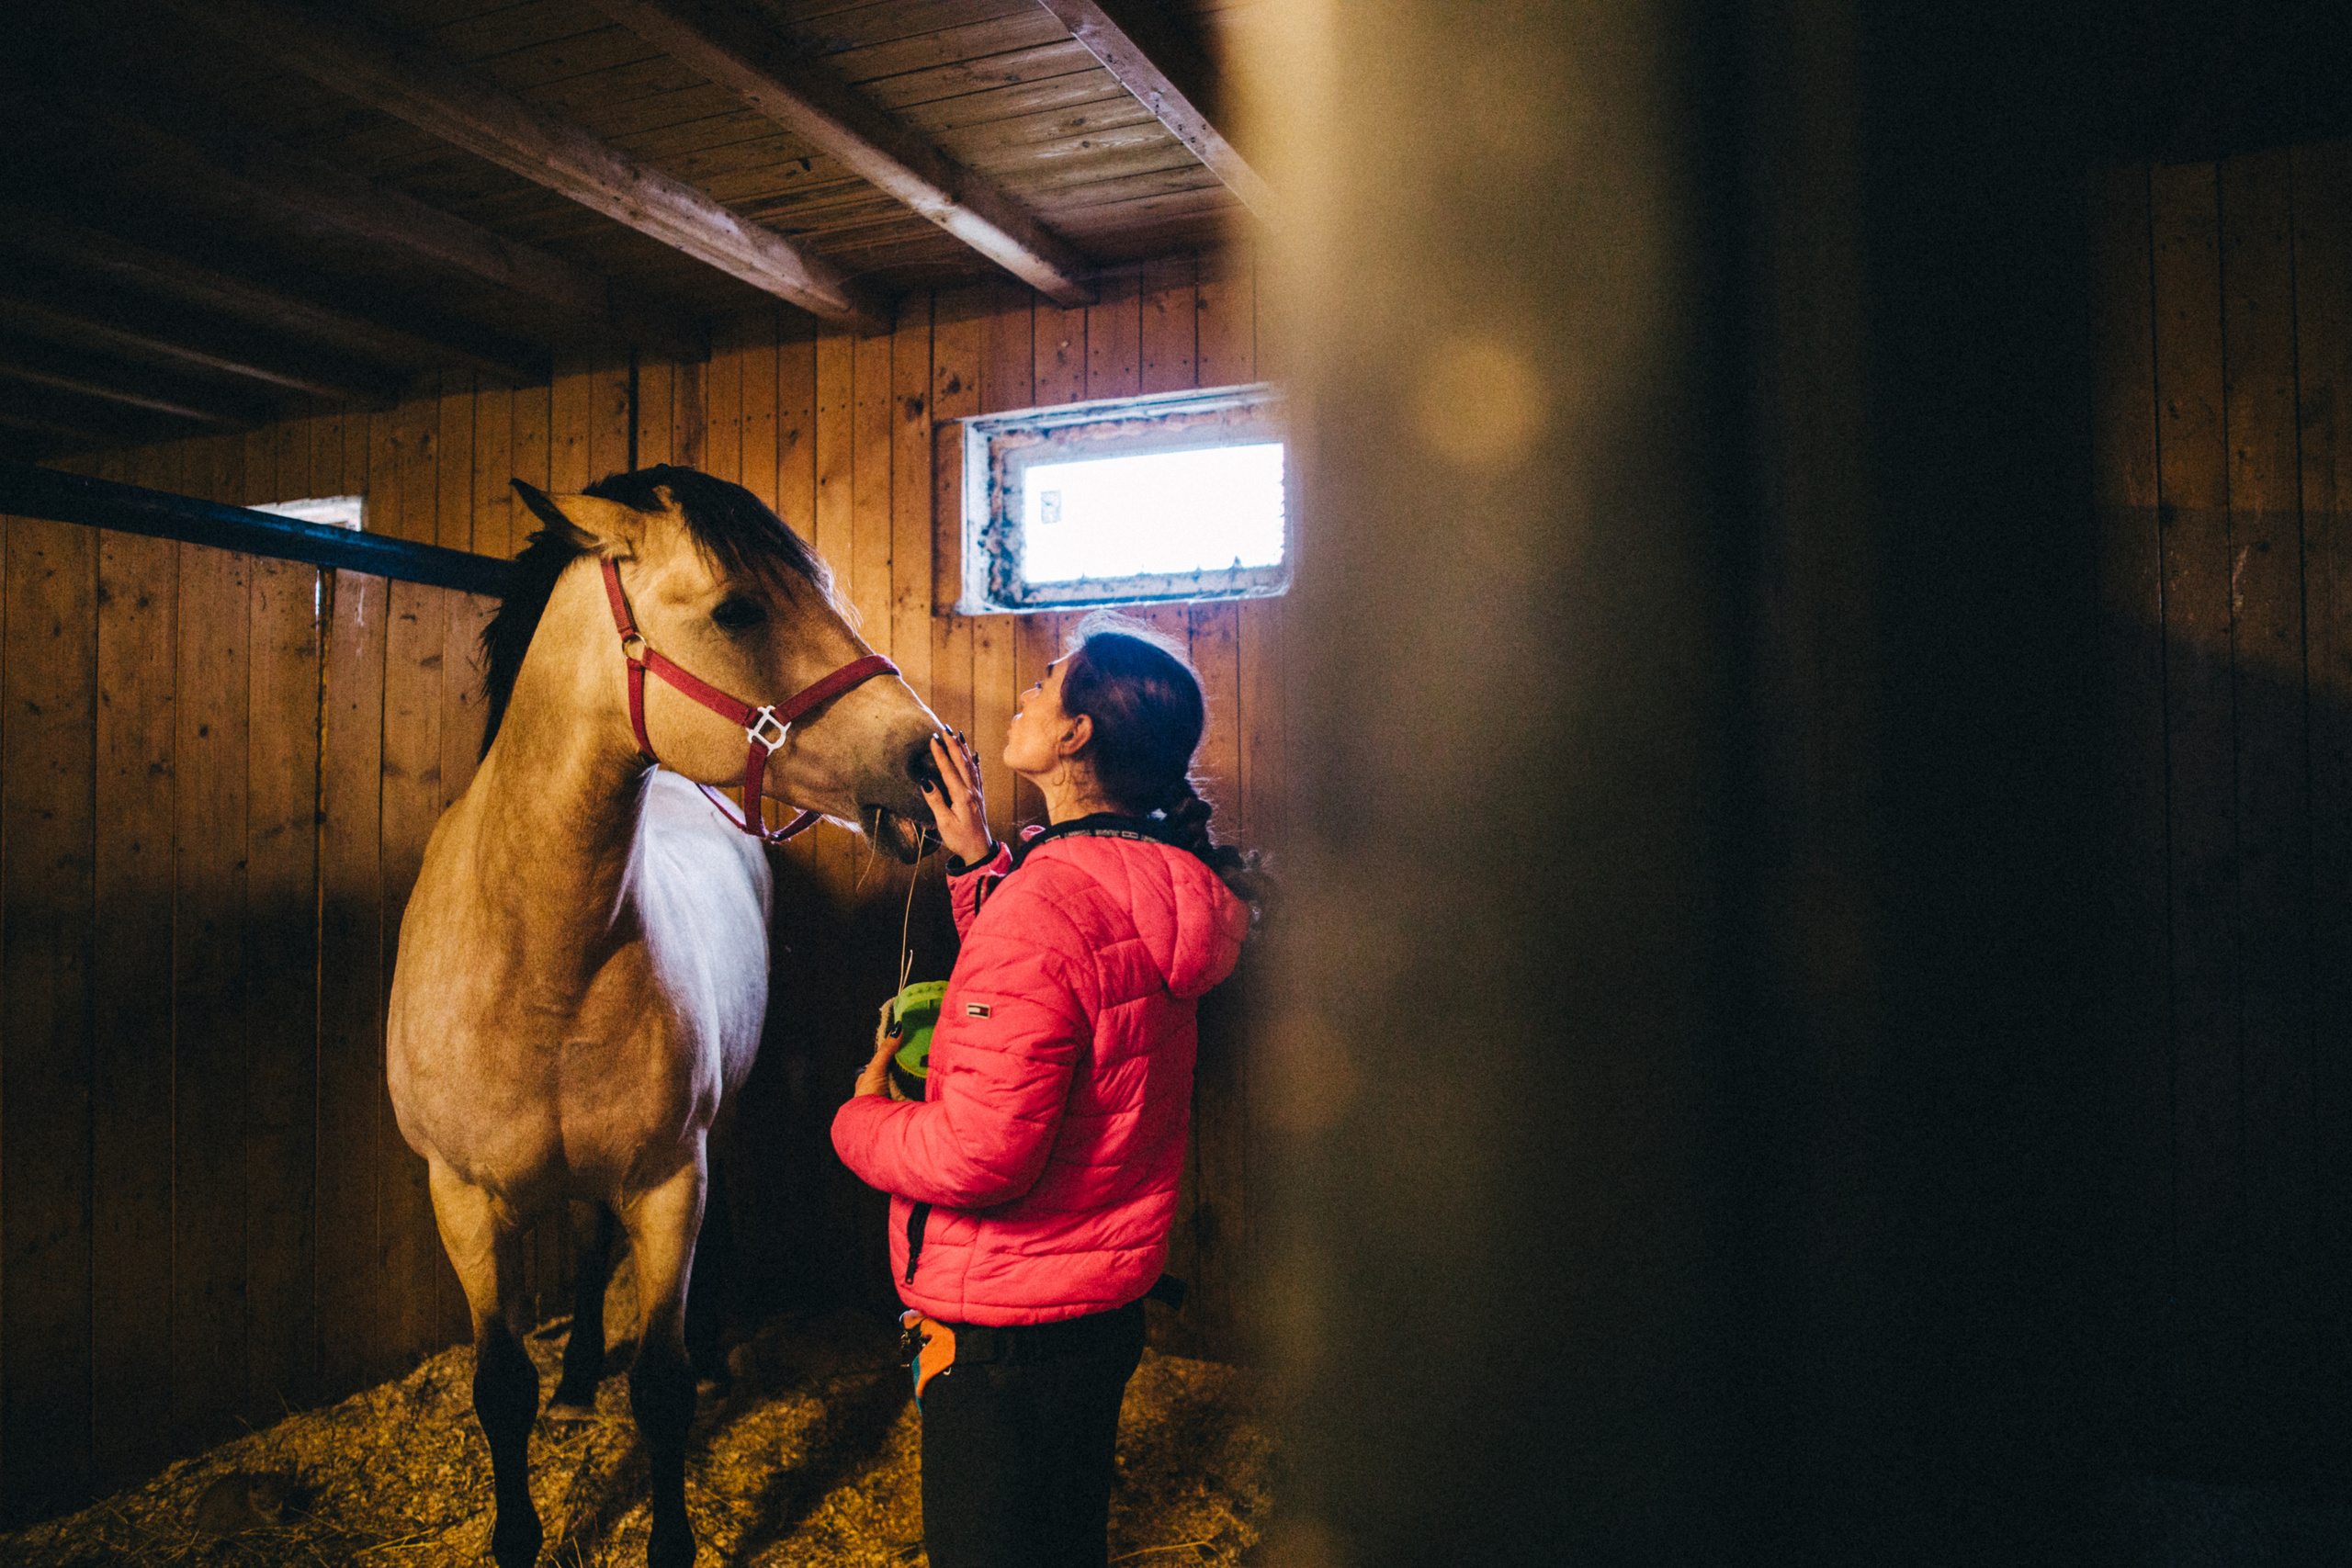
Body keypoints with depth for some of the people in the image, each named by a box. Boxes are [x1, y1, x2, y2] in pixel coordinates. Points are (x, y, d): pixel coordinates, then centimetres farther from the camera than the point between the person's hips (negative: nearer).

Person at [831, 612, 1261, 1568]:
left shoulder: (1046, 905, -28)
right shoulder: (1151, 884, 1)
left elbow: (978, 1156, -31)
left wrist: (862, 1116, -11)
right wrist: (977, 857, 13)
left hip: (1007, 1333, -9)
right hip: (1105, 1304, 9)